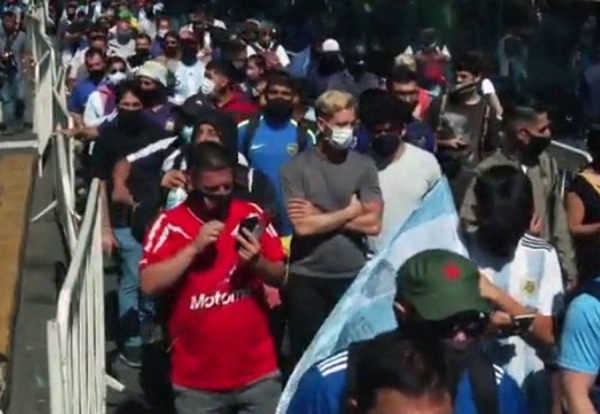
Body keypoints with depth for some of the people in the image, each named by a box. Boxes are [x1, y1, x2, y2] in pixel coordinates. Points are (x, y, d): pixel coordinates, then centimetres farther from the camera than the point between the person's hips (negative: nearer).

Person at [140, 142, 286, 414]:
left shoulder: (251, 215, 1)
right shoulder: (169, 225, -7)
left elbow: (280, 276, 4)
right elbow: (150, 285, -15)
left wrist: (257, 263, -17)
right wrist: (194, 248, -21)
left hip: (258, 371, 2)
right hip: (196, 379, -2)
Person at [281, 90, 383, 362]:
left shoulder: (364, 166, 0)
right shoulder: (296, 168, -5)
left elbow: (373, 224, -7)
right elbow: (302, 226, -13)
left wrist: (320, 216, -9)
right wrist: (350, 211, -6)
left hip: (353, 276, 1)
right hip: (306, 277, -1)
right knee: (305, 354, 10)